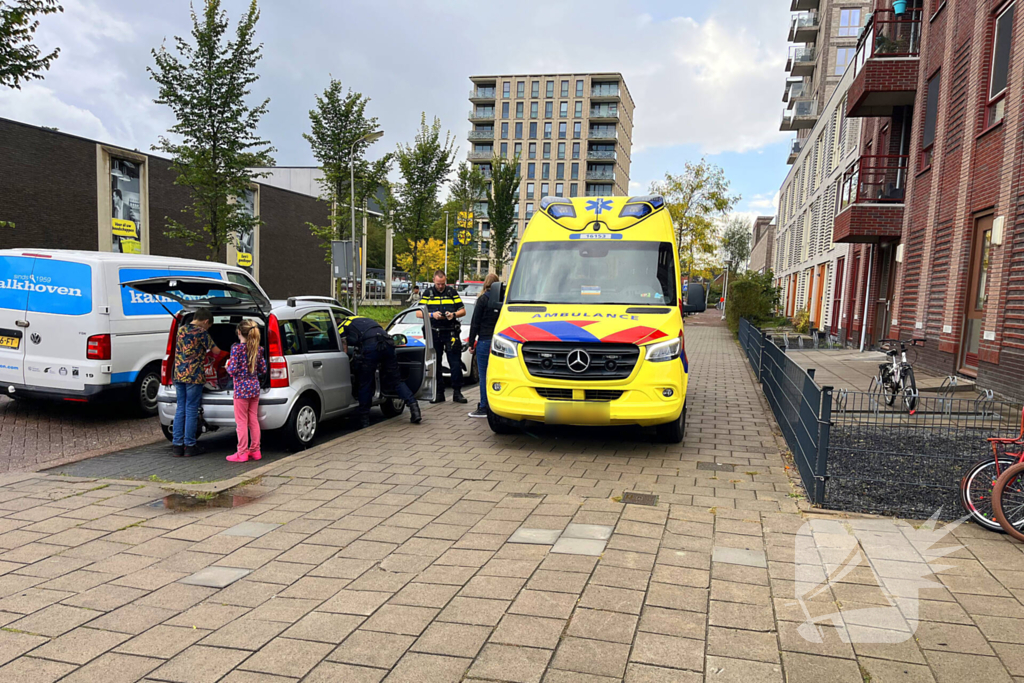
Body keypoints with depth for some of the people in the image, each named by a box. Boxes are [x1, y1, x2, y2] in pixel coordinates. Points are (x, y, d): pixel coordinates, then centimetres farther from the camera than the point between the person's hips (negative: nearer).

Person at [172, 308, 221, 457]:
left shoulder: (181, 331, 14)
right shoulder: (201, 332, -7)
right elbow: (215, 351, -4)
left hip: (178, 375, 6)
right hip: (194, 376, -6)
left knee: (180, 409, 10)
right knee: (191, 410, 0)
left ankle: (177, 445, 12)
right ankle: (189, 446, 5)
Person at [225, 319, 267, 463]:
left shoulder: (236, 348, -12)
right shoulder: (258, 349, 5)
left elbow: (233, 370, -16)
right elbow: (263, 369, 8)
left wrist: (228, 366, 5)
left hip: (241, 388, -6)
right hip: (255, 387, 6)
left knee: (241, 422, 1)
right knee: (254, 420, 13)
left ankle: (242, 453, 7)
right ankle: (255, 450, 18)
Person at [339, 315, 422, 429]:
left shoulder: (341, 327, 21)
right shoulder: (361, 319, 39)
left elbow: (344, 352, 15)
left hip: (371, 346, -5)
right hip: (387, 342, 5)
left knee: (365, 383, 9)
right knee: (395, 380, 12)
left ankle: (364, 419, 15)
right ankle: (414, 406, -2)